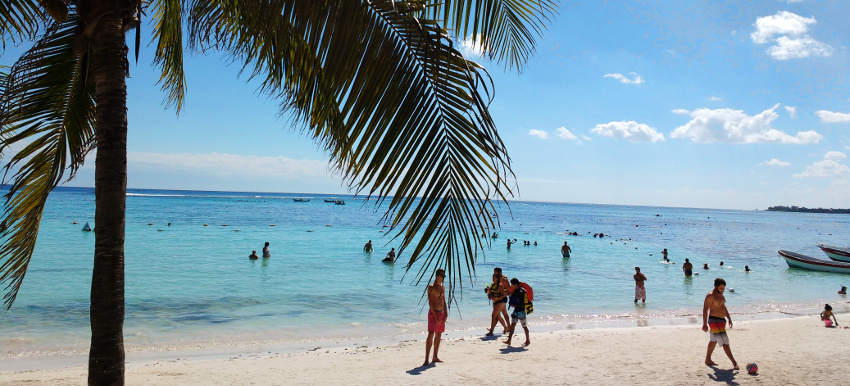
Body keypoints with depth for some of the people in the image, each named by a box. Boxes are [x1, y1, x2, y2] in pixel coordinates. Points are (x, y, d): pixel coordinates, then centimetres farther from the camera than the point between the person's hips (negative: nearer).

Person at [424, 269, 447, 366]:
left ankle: (435, 357, 20)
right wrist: (436, 316, -20)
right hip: (433, 312, -8)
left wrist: (446, 314, 7)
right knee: (431, 334, -14)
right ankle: (426, 359, -16)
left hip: (442, 312, 8)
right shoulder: (431, 287, -11)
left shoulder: (443, 287, 13)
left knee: (438, 335, 11)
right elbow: (430, 302, -16)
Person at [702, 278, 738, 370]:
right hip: (714, 321, -10)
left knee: (713, 341, 16)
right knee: (725, 342, -8)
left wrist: (729, 319, 20)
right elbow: (705, 309, -19)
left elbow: (724, 307, 24)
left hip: (721, 321, 10)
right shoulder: (711, 296, -17)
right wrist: (704, 324, -22)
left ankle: (708, 360, 25)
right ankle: (734, 362, -6)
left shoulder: (720, 295, 13)